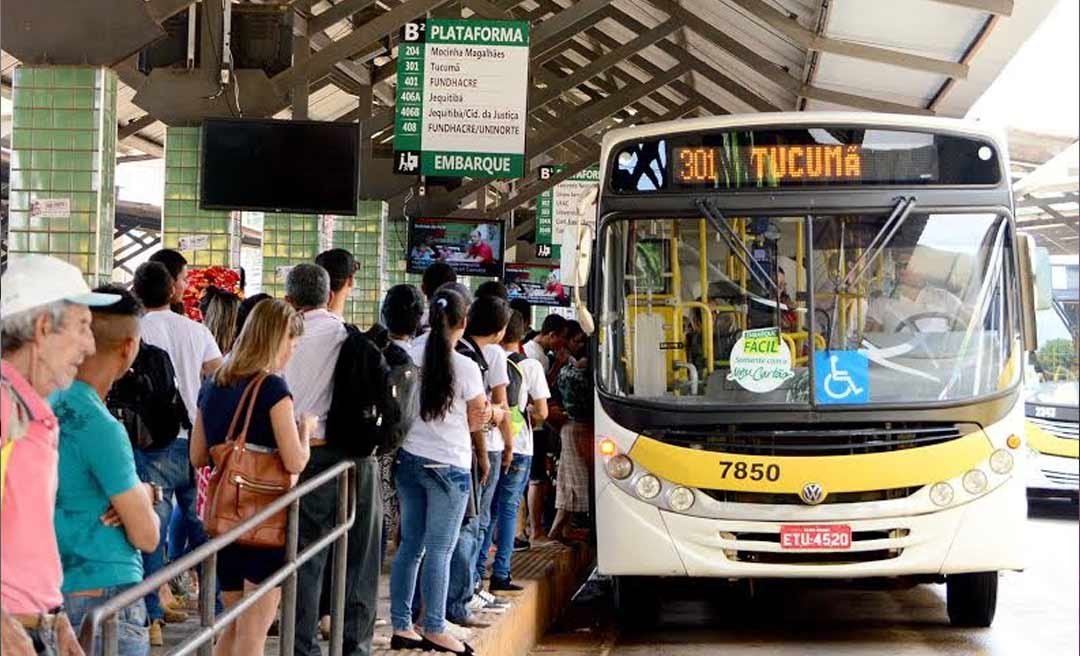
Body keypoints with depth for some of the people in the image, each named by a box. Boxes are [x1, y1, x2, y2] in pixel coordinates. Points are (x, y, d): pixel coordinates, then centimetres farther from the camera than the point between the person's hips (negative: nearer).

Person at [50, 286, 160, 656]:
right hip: (105, 593, -8)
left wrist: (140, 494, -3)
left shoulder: (51, 404, 6)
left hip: (58, 590, 8)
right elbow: (147, 537, -16)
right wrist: (143, 504, 4)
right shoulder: (101, 427, -19)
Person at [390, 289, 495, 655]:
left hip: (409, 460, 5)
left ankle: (401, 626, 14)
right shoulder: (465, 367, -11)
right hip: (448, 466, -5)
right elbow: (476, 420, -1)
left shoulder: (410, 359, 0)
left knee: (410, 545, 11)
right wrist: (493, 414, 18)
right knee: (439, 550, 0)